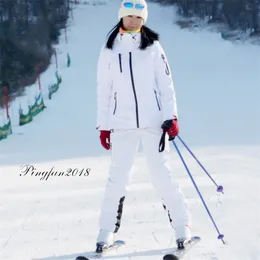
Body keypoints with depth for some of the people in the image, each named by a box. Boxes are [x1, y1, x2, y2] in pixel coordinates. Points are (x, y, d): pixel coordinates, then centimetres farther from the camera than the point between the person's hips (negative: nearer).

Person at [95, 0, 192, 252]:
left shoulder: (152, 46, 4)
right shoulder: (109, 50, 5)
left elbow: (165, 83, 3)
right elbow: (104, 90, 8)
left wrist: (171, 116, -6)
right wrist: (103, 125, 5)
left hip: (152, 120, -1)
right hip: (121, 124, 1)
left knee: (161, 174, -3)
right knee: (117, 178, -1)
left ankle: (182, 224, 9)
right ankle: (107, 231, 10)